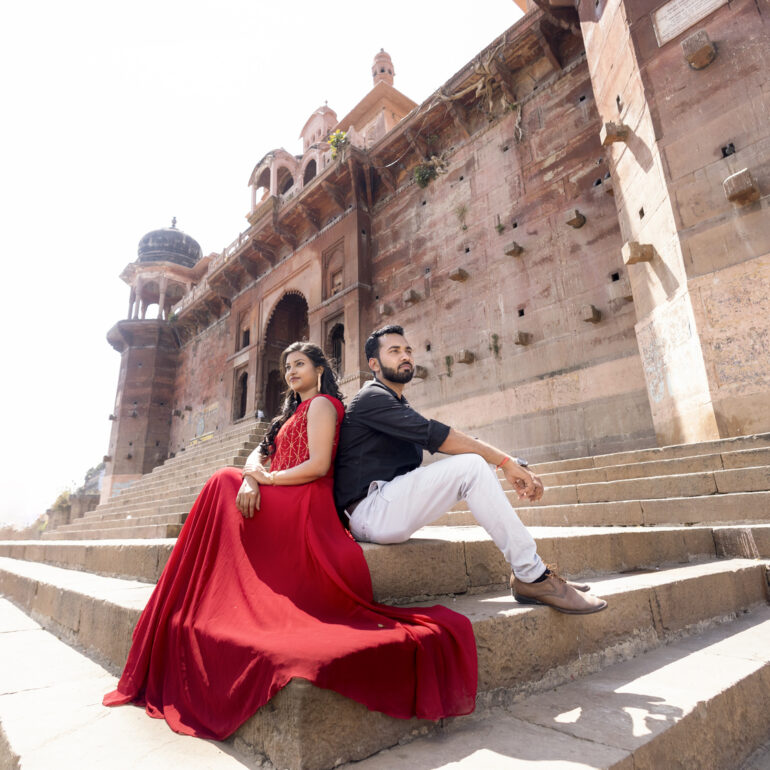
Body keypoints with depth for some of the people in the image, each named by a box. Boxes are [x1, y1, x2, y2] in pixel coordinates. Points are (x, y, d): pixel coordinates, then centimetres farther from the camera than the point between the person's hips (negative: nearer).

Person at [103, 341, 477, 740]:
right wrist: (249, 480, -7)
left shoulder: (321, 404, -3)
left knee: (225, 484, -11)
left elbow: (318, 465, -16)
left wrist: (266, 478, -8)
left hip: (303, 506, -8)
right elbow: (258, 456, 14)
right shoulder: (293, 411, 25)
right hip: (281, 505, 8)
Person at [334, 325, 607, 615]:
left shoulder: (399, 404, 21)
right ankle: (532, 577, -18)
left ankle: (525, 571, -5)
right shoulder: (371, 398, -8)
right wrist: (505, 461, -18)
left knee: (481, 457, 1)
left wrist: (507, 462, 0)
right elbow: (434, 435, -19)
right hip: (368, 512, -9)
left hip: (389, 501, 9)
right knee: (471, 466, -22)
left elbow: (444, 442, 13)